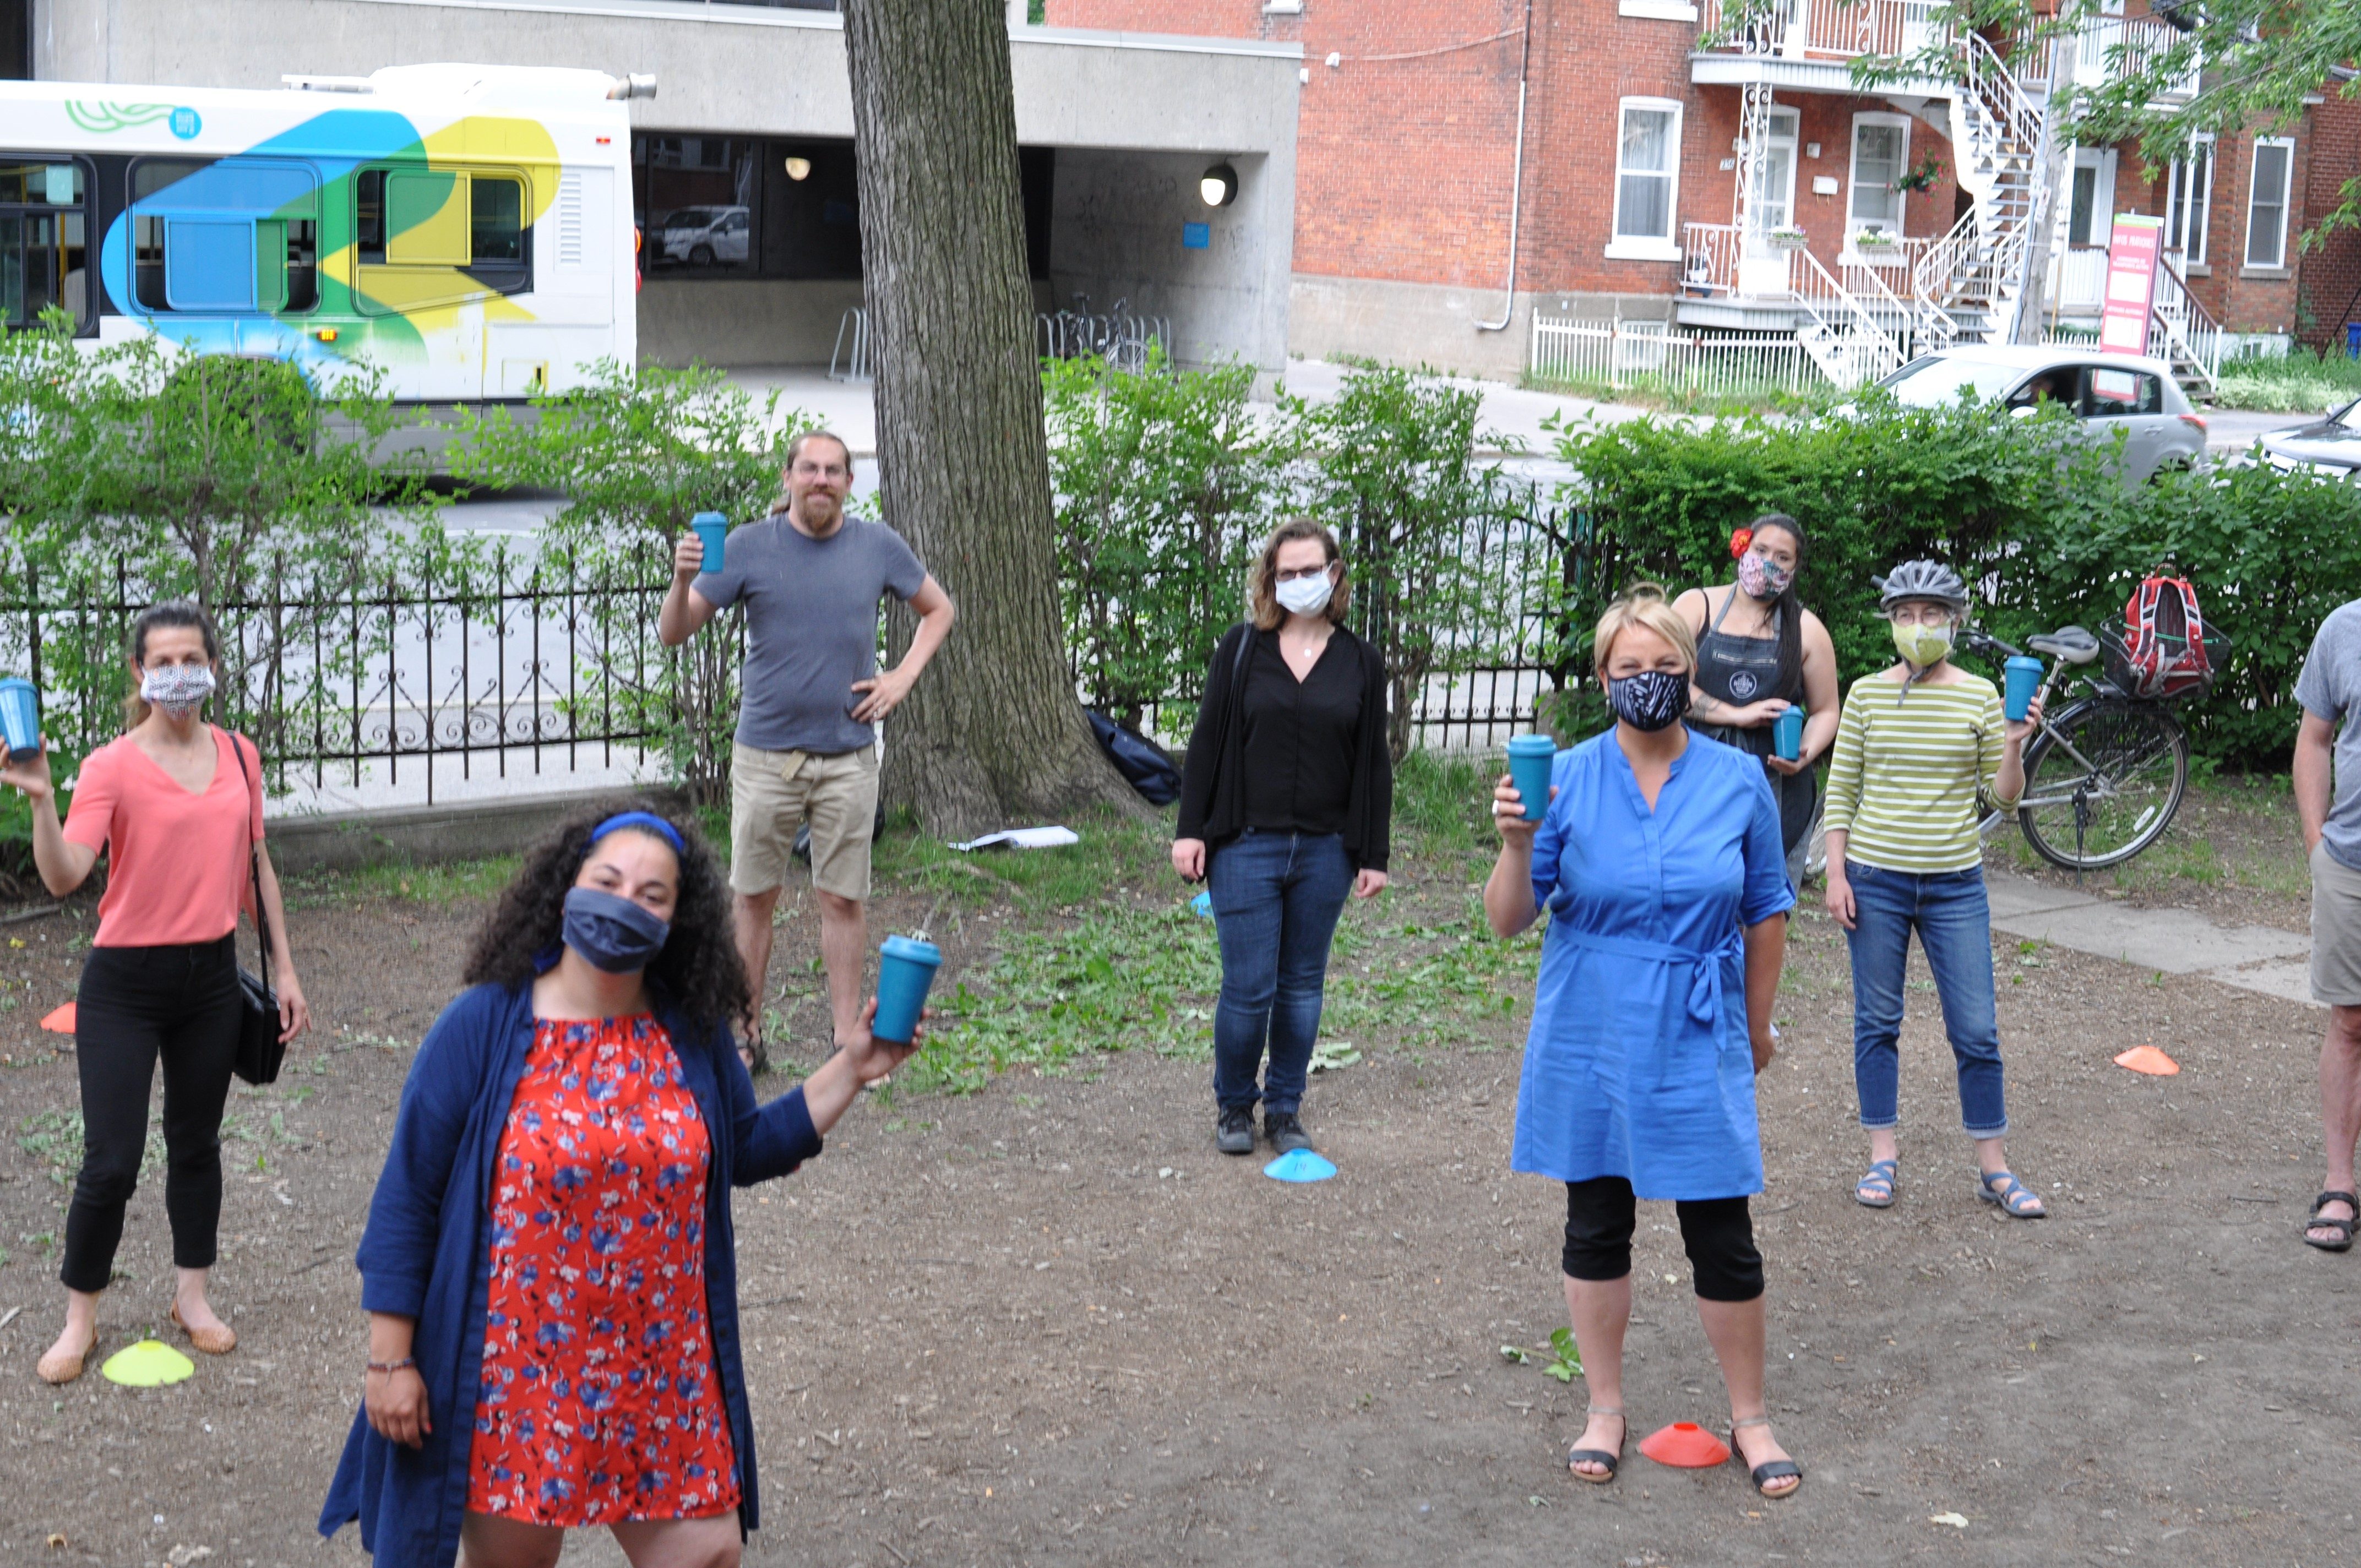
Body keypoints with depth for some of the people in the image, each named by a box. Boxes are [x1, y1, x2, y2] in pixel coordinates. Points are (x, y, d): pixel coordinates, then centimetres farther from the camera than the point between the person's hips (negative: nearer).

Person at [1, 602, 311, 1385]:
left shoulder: (239, 757, 3)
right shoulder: (112, 766, -12)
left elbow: (257, 865, 11)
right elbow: (64, 878, -23)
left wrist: (284, 969, 12)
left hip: (212, 976, 4)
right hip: (126, 983, -4)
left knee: (197, 1143, 17)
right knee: (111, 1163, -2)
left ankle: (192, 1296, 32)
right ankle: (80, 1319, 16)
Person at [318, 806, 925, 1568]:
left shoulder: (693, 1034, 0)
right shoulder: (482, 1028, -11)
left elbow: (747, 1149, 15)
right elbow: (407, 1197, -8)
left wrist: (853, 1068, 5)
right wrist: (390, 1358, -8)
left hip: (659, 1371, 4)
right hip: (515, 1368, -3)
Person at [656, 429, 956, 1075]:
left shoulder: (877, 546, 3)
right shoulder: (749, 547, -3)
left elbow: (938, 610, 18)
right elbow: (673, 633, -5)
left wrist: (903, 677, 4)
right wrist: (683, 579, -26)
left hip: (849, 755, 1)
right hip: (765, 754, -1)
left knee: (844, 900, 6)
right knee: (754, 898, 5)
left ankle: (848, 1035, 14)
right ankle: (745, 1034, 14)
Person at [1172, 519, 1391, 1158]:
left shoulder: (1361, 663, 5)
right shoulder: (1242, 649, 1)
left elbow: (1374, 765, 7)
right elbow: (1207, 741, 2)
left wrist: (1374, 854, 4)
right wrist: (1190, 829, -3)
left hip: (1325, 853, 2)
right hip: (1245, 847, -2)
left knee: (1303, 986, 10)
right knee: (1248, 989, -2)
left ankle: (1285, 1109, 24)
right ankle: (1233, 1106, 18)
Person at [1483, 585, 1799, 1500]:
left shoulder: (1738, 781, -4)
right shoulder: (1566, 780, -6)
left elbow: (1766, 912, 7)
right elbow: (1509, 922, -7)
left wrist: (1757, 1028, 12)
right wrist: (1517, 845, -25)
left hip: (1697, 1045, 0)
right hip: (1590, 1043, 1)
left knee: (1722, 1234, 2)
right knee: (1596, 1222, 12)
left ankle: (1750, 1419, 21)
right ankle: (1605, 1411, 28)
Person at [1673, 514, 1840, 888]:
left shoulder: (1806, 630, 12)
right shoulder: (1696, 606, 7)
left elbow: (1825, 711, 16)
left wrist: (1805, 755, -6)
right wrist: (1738, 715, -11)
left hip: (1775, 791, 1)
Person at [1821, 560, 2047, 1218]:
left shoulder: (1979, 695, 1)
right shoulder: (1866, 694, 2)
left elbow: (2001, 799, 2)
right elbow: (1840, 791, 4)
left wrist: (2014, 744, -15)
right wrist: (1837, 874, -2)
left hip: (1955, 884, 0)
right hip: (1875, 879, 0)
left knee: (1976, 1030, 1)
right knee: (1877, 1022, 7)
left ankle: (1993, 1167, 12)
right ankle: (1883, 1157, 17)